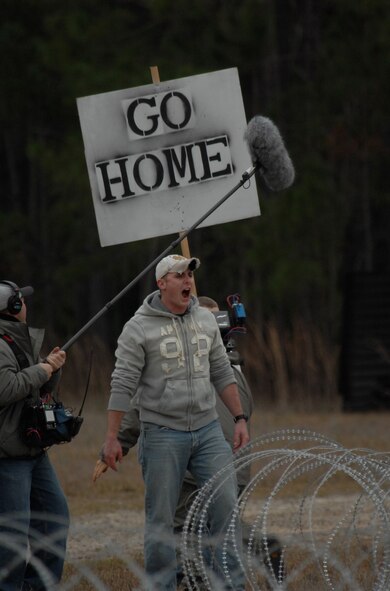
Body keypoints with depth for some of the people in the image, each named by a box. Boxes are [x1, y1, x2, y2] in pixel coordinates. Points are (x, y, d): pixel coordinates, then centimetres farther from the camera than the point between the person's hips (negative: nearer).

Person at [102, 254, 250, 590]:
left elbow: (222, 374, 15)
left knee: (227, 505, -3)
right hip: (162, 434, -4)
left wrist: (240, 418, 10)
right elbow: (123, 386, -7)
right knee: (161, 518, 2)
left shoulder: (205, 320, 9)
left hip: (208, 430, 4)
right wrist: (112, 438, -9)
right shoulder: (140, 328, -7)